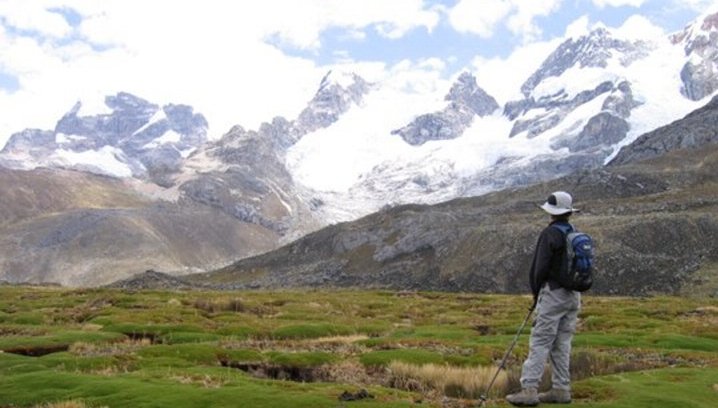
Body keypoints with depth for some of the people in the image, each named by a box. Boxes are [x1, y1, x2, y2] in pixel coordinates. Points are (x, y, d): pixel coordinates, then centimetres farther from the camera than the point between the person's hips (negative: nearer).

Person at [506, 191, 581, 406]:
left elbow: (540, 266, -14)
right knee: (562, 344, 12)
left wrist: (536, 291, 2)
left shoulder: (550, 233, -12)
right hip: (573, 295, 7)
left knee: (539, 343, -7)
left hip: (553, 293, -7)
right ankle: (561, 389, 14)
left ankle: (529, 390, -9)